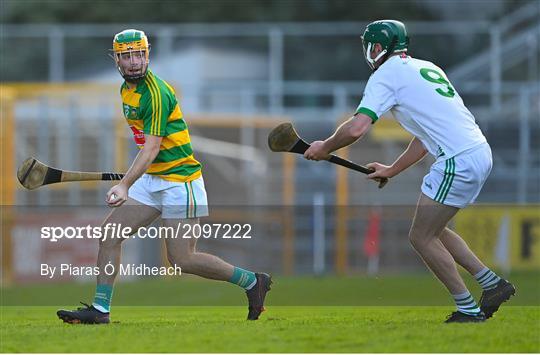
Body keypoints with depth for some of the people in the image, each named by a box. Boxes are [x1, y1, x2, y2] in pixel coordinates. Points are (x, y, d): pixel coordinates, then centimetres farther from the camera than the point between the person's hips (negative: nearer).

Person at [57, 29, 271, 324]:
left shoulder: (156, 93, -20)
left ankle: (252, 281, 9)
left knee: (182, 260, -7)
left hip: (180, 180, -9)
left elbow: (152, 148, -27)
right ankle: (100, 309, 0)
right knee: (109, 233, -2)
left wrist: (125, 186, -37)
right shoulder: (126, 90, 8)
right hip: (151, 180, 9)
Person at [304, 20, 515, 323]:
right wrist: (393, 170, 32)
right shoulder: (426, 68, 22)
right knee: (433, 230, 21)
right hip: (481, 153, 9)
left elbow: (356, 129, -14)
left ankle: (468, 309, 3)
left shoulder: (385, 75, -4)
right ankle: (493, 284, 19)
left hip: (458, 161, -9)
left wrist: (325, 148, 4)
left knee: (422, 237, 2)